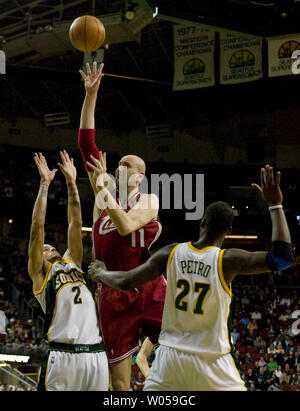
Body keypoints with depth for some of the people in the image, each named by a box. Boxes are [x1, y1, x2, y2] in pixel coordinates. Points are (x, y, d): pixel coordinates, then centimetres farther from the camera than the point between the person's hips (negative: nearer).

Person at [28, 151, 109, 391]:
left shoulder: (72, 263, 24)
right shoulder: (39, 274, 11)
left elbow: (76, 223, 22)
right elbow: (37, 227, 5)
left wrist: (71, 182, 21)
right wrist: (45, 184, 7)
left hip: (96, 355, 5)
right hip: (63, 356, -5)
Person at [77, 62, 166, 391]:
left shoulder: (148, 201, 2)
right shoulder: (105, 194, 13)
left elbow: (125, 226, -20)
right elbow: (86, 142, 8)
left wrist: (105, 189, -12)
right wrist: (90, 94, 3)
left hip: (149, 290, -3)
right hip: (114, 294, 4)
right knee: (119, 382, 4)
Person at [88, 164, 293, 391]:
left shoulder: (171, 253, -2)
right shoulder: (227, 260, -13)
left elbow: (125, 282, 2)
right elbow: (283, 258, -19)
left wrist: (101, 274, 24)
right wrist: (275, 205, -13)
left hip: (171, 355, 4)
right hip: (211, 362, -3)